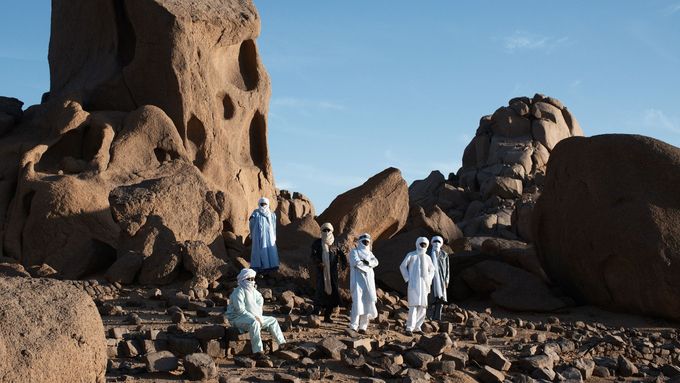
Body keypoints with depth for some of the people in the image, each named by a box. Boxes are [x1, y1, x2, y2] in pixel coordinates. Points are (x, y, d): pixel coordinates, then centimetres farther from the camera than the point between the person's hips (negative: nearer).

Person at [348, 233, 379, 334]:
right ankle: (353, 326, -14)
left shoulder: (369, 253, 21)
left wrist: (367, 262, -15)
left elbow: (375, 262, 2)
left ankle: (362, 327, 2)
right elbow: (356, 263, -14)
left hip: (369, 282, 6)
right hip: (358, 280, -6)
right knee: (357, 302, -15)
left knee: (367, 303, -1)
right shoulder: (354, 252, 4)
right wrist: (368, 266, -4)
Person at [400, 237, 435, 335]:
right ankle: (409, 328, -15)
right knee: (413, 305, -15)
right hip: (413, 284, -6)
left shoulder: (427, 257, 14)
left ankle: (417, 327, 13)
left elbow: (432, 269, 28)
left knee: (423, 307, 4)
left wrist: (429, 280, 14)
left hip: (424, 285, 6)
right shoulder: (411, 255, 1)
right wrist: (407, 278, -3)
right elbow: (402, 266, 4)